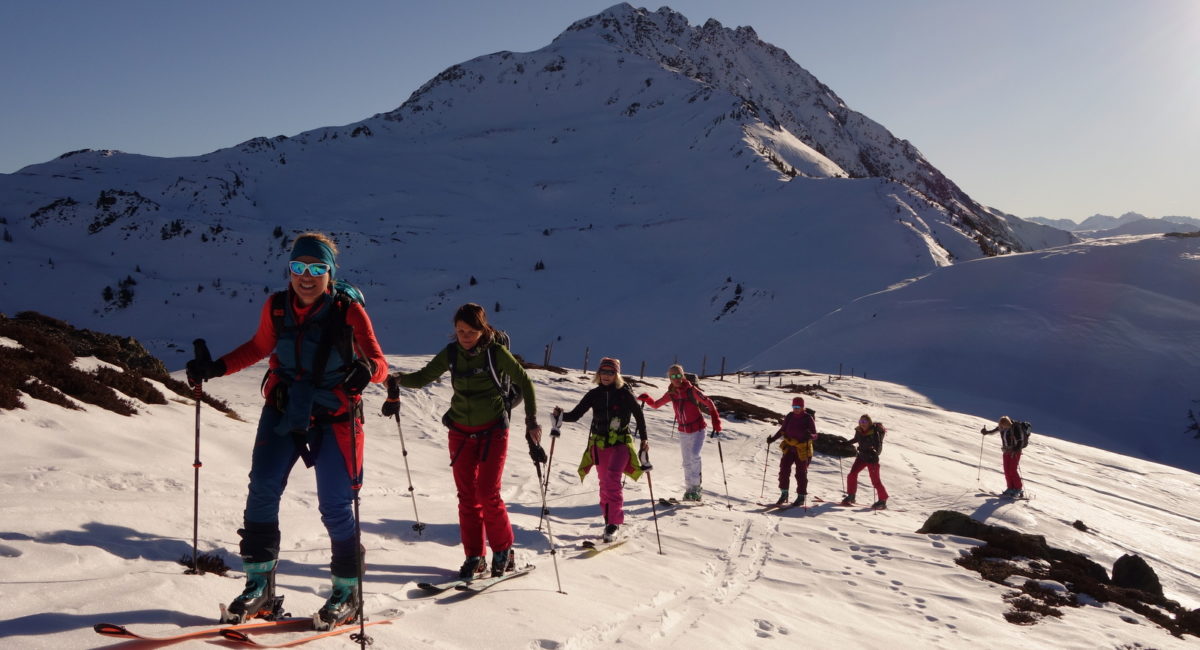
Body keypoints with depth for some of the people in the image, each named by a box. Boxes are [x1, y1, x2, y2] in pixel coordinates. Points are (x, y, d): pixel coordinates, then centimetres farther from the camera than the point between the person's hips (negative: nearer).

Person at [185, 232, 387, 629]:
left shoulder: (348, 310, -13)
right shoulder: (276, 307, -1)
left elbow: (379, 362, -16)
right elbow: (259, 347, 17)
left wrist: (367, 369, -40)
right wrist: (216, 368, 6)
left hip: (333, 419, -4)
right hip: (282, 411, 4)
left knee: (335, 507, 0)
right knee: (262, 491, -5)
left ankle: (347, 593, 18)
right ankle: (259, 587, 10)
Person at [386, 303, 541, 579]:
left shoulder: (496, 352, -11)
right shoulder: (451, 353, -1)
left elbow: (523, 381, -5)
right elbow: (422, 377, 3)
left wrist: (532, 421, -11)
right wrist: (398, 378, -17)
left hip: (493, 431, -4)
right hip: (461, 432, 4)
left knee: (488, 494, -9)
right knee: (467, 496, 4)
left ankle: (503, 551, 9)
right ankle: (474, 557, 13)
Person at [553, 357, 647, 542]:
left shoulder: (625, 393, -5)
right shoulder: (594, 394, 2)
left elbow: (638, 415, 6)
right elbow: (575, 414, 0)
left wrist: (643, 439, 4)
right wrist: (561, 415, -19)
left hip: (621, 444, -4)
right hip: (599, 444, 4)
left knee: (612, 479, -21)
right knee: (604, 483, 8)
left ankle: (613, 523, -19)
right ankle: (611, 521, 21)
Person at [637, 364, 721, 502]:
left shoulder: (691, 390, -17)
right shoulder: (671, 393, -2)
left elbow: (709, 404, -14)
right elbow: (656, 404, 11)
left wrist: (716, 425, -19)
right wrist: (647, 399, -10)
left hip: (698, 430, -5)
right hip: (683, 432, 5)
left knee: (694, 456, -22)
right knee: (687, 462, 10)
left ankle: (695, 486, -10)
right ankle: (689, 489, 22)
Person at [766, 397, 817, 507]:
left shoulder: (808, 418, -10)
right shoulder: (790, 417, 2)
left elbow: (815, 435, -11)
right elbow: (782, 430, 14)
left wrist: (810, 436, -33)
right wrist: (773, 438, 3)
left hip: (802, 450, -4)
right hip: (789, 448, 4)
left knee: (801, 473, 4)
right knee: (784, 469, -3)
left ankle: (801, 496, 17)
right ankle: (784, 493, 10)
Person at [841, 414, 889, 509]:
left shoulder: (874, 432, -19)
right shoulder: (859, 431, -1)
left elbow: (878, 446, -21)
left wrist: (875, 453, -39)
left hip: (872, 458, -6)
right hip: (861, 456, 6)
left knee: (875, 480, -5)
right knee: (852, 475, -2)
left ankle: (883, 500, 8)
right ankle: (850, 496, 14)